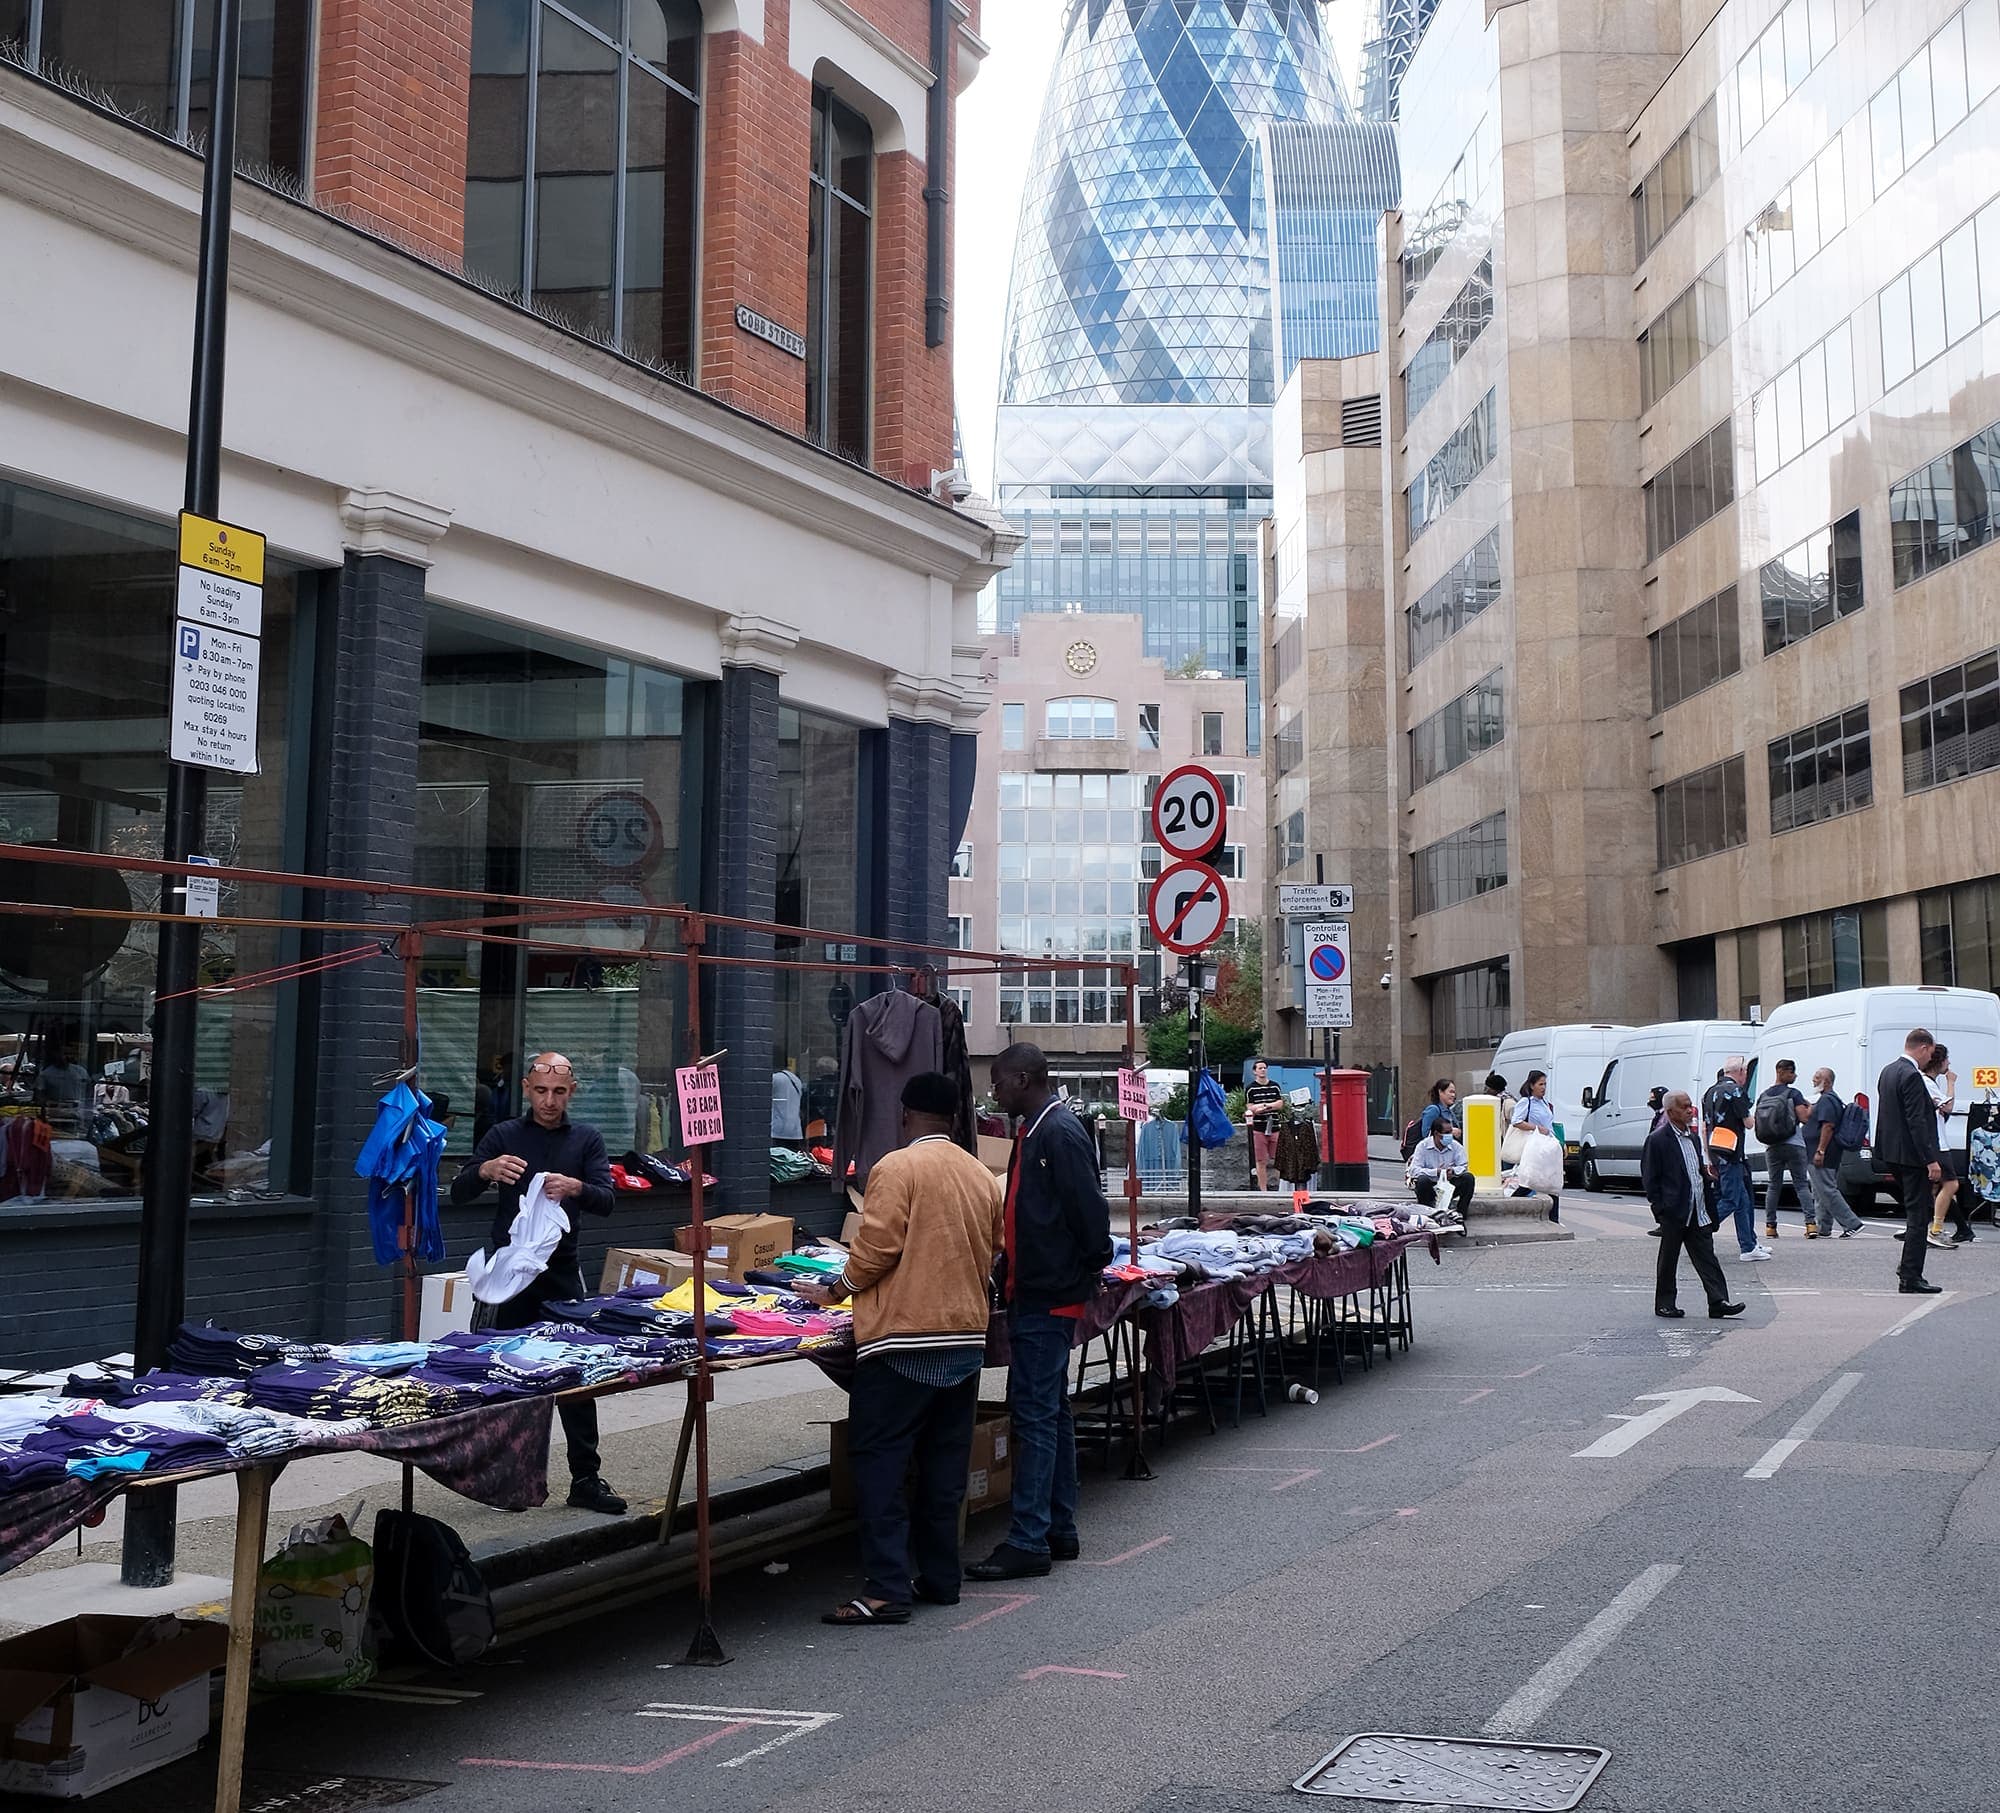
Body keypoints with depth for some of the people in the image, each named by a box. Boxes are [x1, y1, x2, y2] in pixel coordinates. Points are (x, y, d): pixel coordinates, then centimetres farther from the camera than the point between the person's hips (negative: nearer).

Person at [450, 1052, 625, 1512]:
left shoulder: (587, 1140, 7)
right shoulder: (503, 1136, 5)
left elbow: (605, 1201, -4)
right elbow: (458, 1193, -1)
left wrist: (576, 1188, -27)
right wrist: (486, 1170, -23)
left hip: (562, 1270, 1)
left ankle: (586, 1478, 2)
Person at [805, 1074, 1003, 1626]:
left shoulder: (897, 1168, -10)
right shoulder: (982, 1175, 9)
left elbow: (874, 1251, -14)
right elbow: (988, 1259, 14)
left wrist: (834, 1291, 3)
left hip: (903, 1337, -7)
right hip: (966, 1336, 7)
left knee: (879, 1461, -3)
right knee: (944, 1463, 14)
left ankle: (885, 1590, -7)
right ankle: (940, 1577, 20)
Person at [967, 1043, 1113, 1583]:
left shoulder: (1060, 1133, -17)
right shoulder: (1033, 1132, 15)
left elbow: (1088, 1212, -20)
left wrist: (1089, 1272, -11)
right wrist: (1011, 1274, 18)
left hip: (1049, 1296, -10)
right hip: (1033, 1293, 10)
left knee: (1035, 1412, -8)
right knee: (1050, 1411, 14)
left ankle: (1029, 1541, -5)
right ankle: (1059, 1530, 22)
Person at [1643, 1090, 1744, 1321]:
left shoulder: (1692, 1137, 15)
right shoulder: (1657, 1140, -9)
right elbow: (1649, 1178, -9)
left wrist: (1708, 1174, 5)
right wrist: (1660, 1208, -13)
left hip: (1699, 1212, 6)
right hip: (1674, 1213, -6)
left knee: (1707, 1258, 1)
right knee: (1668, 1259, 4)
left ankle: (1718, 1302, -2)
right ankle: (1664, 1304, 13)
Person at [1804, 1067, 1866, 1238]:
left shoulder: (1827, 1100, -15)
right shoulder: (1833, 1099, 19)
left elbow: (1828, 1126, -24)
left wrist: (1820, 1151, -27)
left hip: (1821, 1156, -11)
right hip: (1830, 1156, 11)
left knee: (1827, 1191, -11)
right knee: (1822, 1192, 15)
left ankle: (1853, 1224, -13)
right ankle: (1822, 1228, 20)